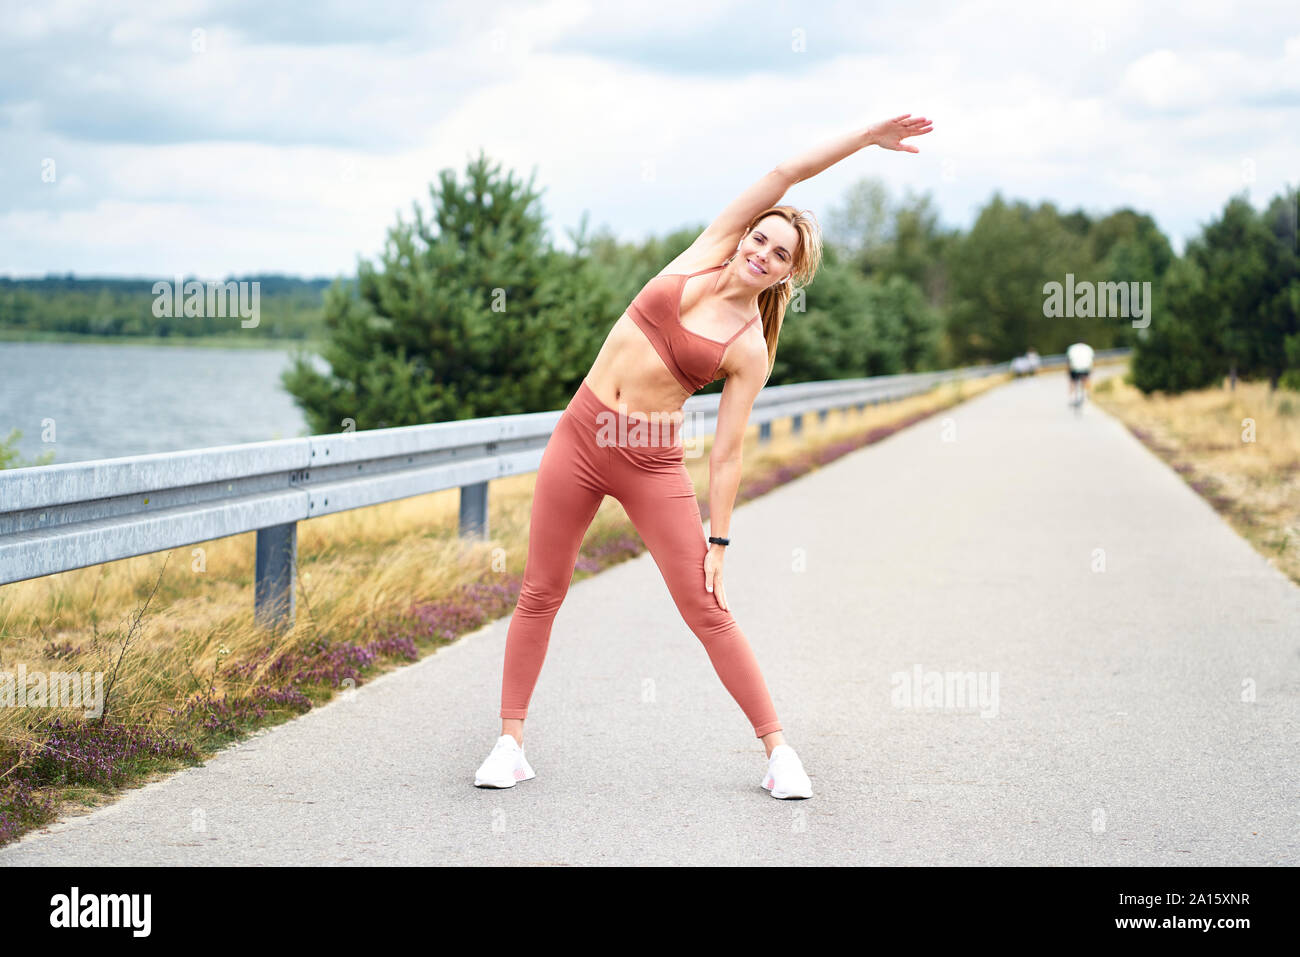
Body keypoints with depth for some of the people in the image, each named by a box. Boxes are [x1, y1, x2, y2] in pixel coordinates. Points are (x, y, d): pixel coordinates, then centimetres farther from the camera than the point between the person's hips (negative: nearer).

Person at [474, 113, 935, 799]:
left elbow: (727, 453, -3)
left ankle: (778, 750, 9)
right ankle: (510, 742, 18)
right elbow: (783, 174, -3)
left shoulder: (751, 351, -4)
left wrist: (717, 541, -8)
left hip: (653, 463, -2)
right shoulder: (704, 257, 2)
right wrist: (863, 138, 3)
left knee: (707, 610, -2)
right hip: (579, 438, 3)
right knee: (540, 594, 6)